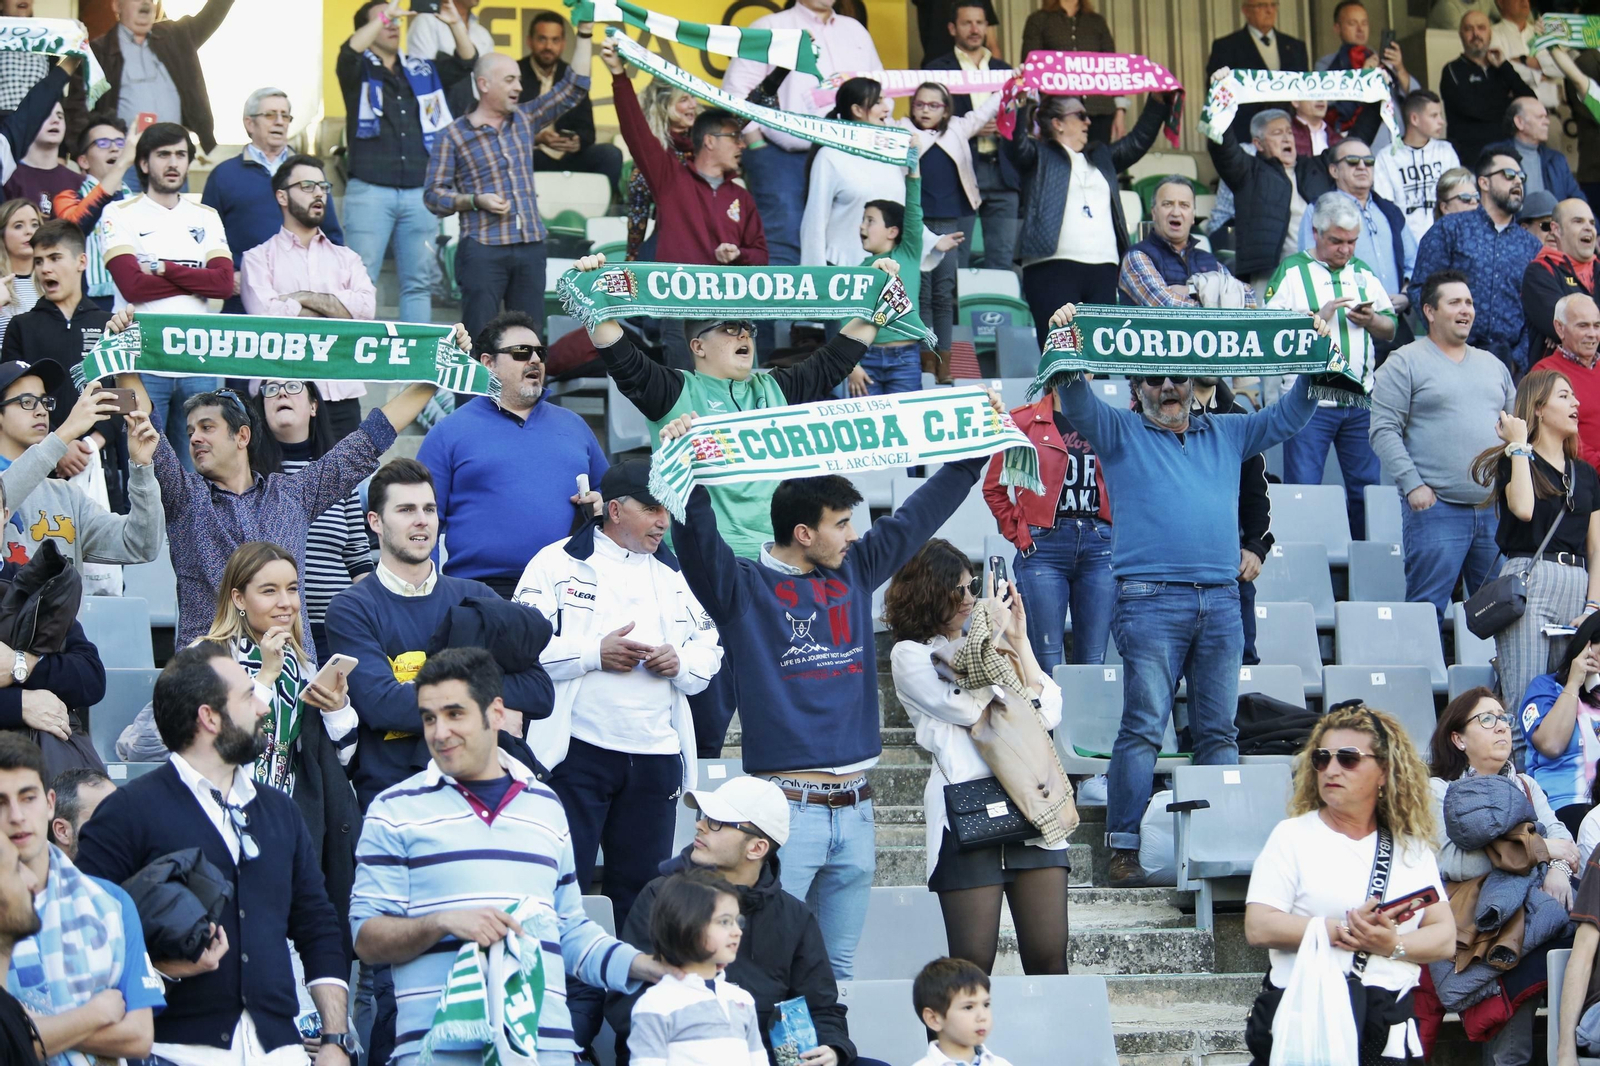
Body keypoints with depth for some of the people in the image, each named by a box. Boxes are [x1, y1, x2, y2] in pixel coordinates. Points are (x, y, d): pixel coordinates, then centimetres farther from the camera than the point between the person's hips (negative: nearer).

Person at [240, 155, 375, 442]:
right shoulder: (259, 257, 8)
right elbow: (265, 314, -10)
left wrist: (303, 298, -4)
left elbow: (366, 308, 1)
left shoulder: (346, 258, 19)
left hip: (341, 394, 3)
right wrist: (335, 312, -1)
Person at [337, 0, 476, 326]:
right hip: (370, 190, -4)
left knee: (418, 283, 6)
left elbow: (466, 63, 9)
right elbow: (349, 52, -16)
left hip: (419, 192, 4)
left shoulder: (422, 69, 17)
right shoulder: (358, 70, 5)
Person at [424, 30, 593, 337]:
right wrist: (475, 200, -15)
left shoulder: (525, 120, 15)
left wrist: (584, 34, 9)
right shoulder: (453, 136, 1)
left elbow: (573, 87, 15)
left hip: (530, 247, 5)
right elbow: (433, 194, 0)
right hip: (483, 250, -5)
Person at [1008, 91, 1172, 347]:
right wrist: (1021, 105, -25)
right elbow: (1015, 143, -10)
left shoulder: (1101, 157, 26)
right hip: (1053, 268, -6)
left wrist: (1158, 102, 19)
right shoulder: (1039, 156, 8)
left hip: (1103, 269, 6)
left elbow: (1138, 140, 29)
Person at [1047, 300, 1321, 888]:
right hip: (1150, 600, -4)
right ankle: (1124, 848, -7)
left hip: (1221, 602, 4)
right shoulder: (1120, 433, 11)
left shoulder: (1225, 434, 21)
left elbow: (1289, 415, 23)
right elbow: (1077, 402, -4)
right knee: (1142, 728, -8)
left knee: (1219, 731, 5)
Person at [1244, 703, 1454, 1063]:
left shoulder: (1413, 847, 17)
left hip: (1389, 1023, 2)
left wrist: (1394, 945, -11)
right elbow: (1258, 927, -4)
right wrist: (1343, 930, -11)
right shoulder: (1293, 835, 8)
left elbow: (1445, 938, 9)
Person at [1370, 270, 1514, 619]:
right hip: (1436, 508, -6)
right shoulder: (1405, 363, 0)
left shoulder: (1493, 366, 19)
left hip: (1496, 509, 6)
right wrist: (1412, 484, -15)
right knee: (1428, 608, -7)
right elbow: (1383, 430, -7)